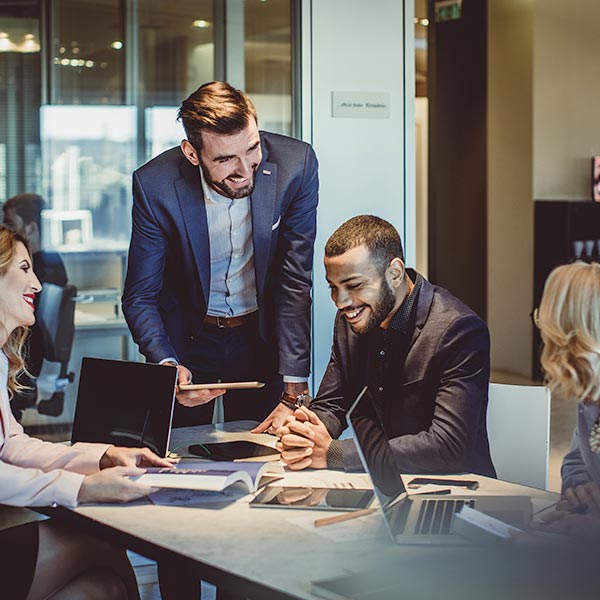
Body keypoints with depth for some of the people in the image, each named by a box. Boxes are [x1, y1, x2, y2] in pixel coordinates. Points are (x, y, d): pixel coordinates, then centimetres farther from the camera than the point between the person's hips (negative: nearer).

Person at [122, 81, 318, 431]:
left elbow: (295, 282, -18)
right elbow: (140, 297, -13)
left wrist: (295, 394, -22)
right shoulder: (155, 186, -23)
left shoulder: (295, 165, -21)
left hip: (262, 335, 1)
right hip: (186, 340, -1)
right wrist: (167, 366, -33)